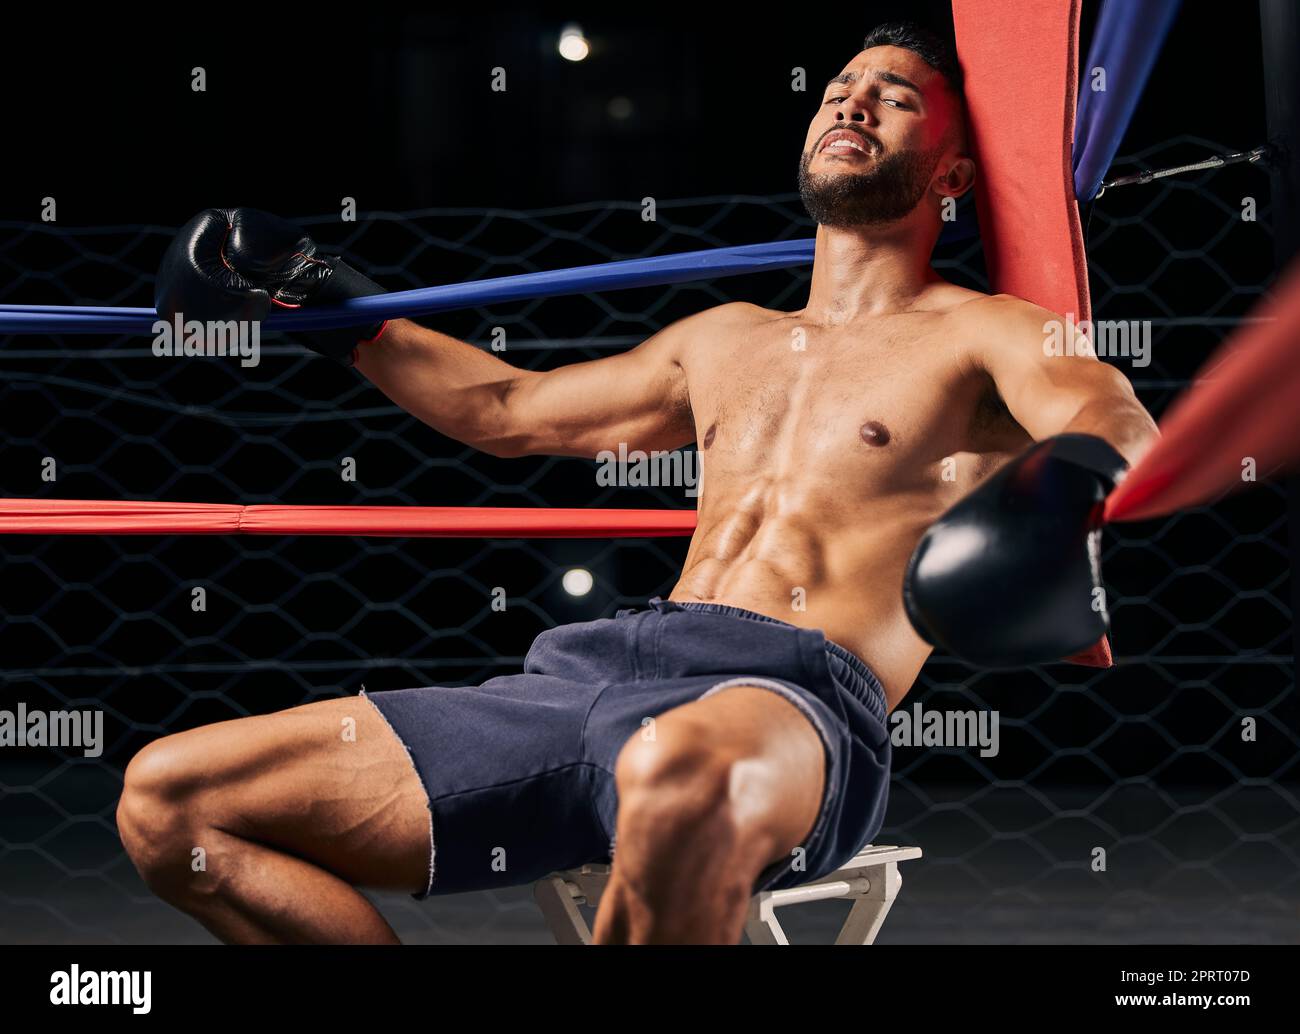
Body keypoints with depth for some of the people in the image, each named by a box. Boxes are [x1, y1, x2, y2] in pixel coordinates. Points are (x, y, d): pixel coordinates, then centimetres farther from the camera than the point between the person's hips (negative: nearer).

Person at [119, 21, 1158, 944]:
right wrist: (324, 299, 45)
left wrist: (1072, 473, -37)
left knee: (681, 774, -48)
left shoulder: (982, 334, 11)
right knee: (165, 800, -6)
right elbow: (508, 408, 42)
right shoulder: (725, 340, 31)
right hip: (585, 676, 7)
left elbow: (1114, 418, -11)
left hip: (795, 695, -6)